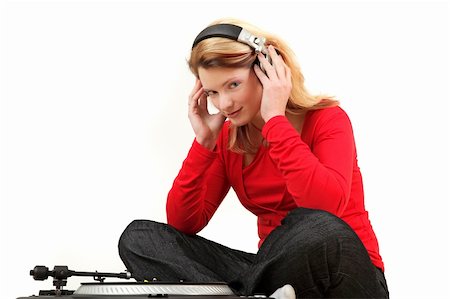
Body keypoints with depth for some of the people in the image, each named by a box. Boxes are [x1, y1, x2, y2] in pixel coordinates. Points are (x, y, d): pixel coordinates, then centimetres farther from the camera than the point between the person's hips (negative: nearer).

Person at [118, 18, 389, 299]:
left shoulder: (326, 119, -8)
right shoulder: (227, 139, 7)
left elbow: (327, 207, -29)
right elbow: (183, 224, 0)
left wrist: (275, 118, -22)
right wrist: (204, 141, -8)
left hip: (346, 276, -5)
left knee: (316, 228, -41)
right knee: (139, 237, -10)